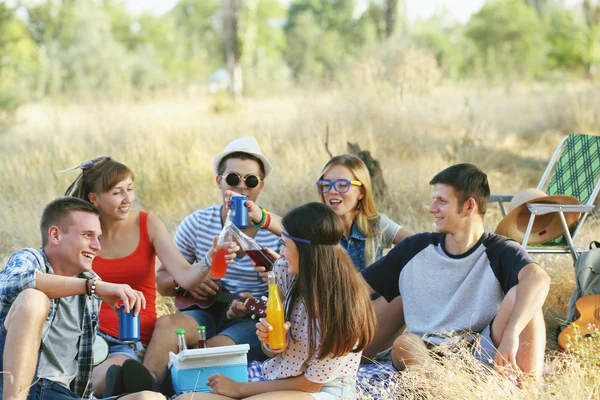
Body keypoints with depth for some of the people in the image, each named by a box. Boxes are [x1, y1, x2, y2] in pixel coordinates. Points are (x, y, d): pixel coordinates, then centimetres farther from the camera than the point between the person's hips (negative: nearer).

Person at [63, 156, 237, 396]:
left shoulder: (148, 225, -1)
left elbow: (186, 277, -11)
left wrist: (208, 262, -33)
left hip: (135, 339, -1)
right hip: (91, 332, 1)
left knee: (105, 378, -33)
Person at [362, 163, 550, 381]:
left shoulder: (500, 252, -5)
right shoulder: (414, 249, 8)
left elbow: (539, 279, -27)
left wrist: (511, 334, -41)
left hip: (483, 354, -2)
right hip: (426, 356, 2)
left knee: (520, 293, -24)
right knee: (404, 345, -31)